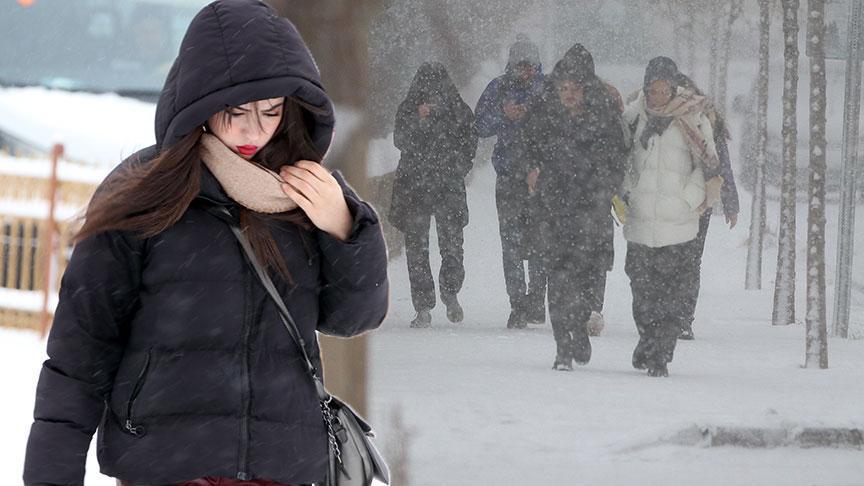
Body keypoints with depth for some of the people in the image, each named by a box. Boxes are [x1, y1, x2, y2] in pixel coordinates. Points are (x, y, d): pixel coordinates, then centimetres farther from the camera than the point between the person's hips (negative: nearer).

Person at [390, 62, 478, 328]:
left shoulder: (458, 109, 7)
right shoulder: (408, 110, 5)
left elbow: (470, 141, 16)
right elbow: (401, 141, -7)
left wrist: (460, 165, 2)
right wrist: (418, 120, -21)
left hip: (449, 185, 0)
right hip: (414, 184, 0)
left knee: (452, 243, -11)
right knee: (416, 245, -4)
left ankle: (450, 293, 14)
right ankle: (423, 308, 0)